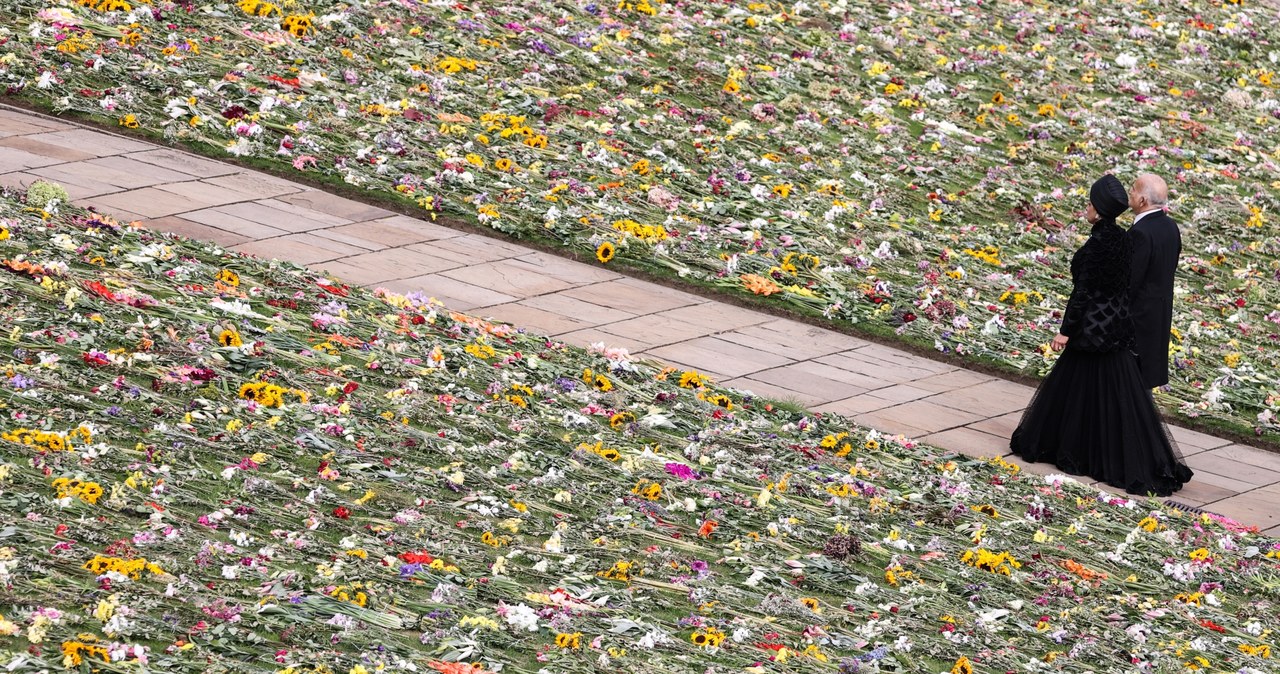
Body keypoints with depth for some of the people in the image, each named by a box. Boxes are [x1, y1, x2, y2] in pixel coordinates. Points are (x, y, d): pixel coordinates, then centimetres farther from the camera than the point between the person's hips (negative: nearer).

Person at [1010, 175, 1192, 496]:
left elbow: (1082, 291, -19)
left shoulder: (1097, 244, -20)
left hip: (1093, 326, -9)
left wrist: (1066, 330, -13)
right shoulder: (1121, 239, 5)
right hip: (1117, 323, 9)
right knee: (1119, 395, 13)